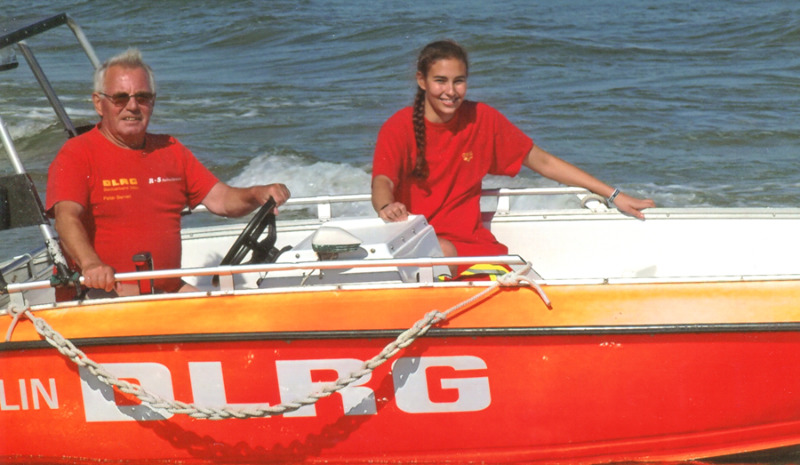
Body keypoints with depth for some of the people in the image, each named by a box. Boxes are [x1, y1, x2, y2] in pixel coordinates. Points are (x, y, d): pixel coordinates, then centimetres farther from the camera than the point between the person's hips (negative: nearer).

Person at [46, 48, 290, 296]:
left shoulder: (170, 150, 17)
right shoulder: (76, 154, -3)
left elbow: (221, 200, 14)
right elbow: (67, 218, -19)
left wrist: (258, 195, -10)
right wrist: (90, 263, -41)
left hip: (170, 288, 6)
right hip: (103, 290, -6)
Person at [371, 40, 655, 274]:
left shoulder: (481, 119, 6)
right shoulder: (398, 128, -4)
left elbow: (542, 161, 11)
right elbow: (382, 182, -21)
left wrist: (614, 195, 8)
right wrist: (386, 207, -48)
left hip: (469, 241, 3)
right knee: (442, 253, -37)